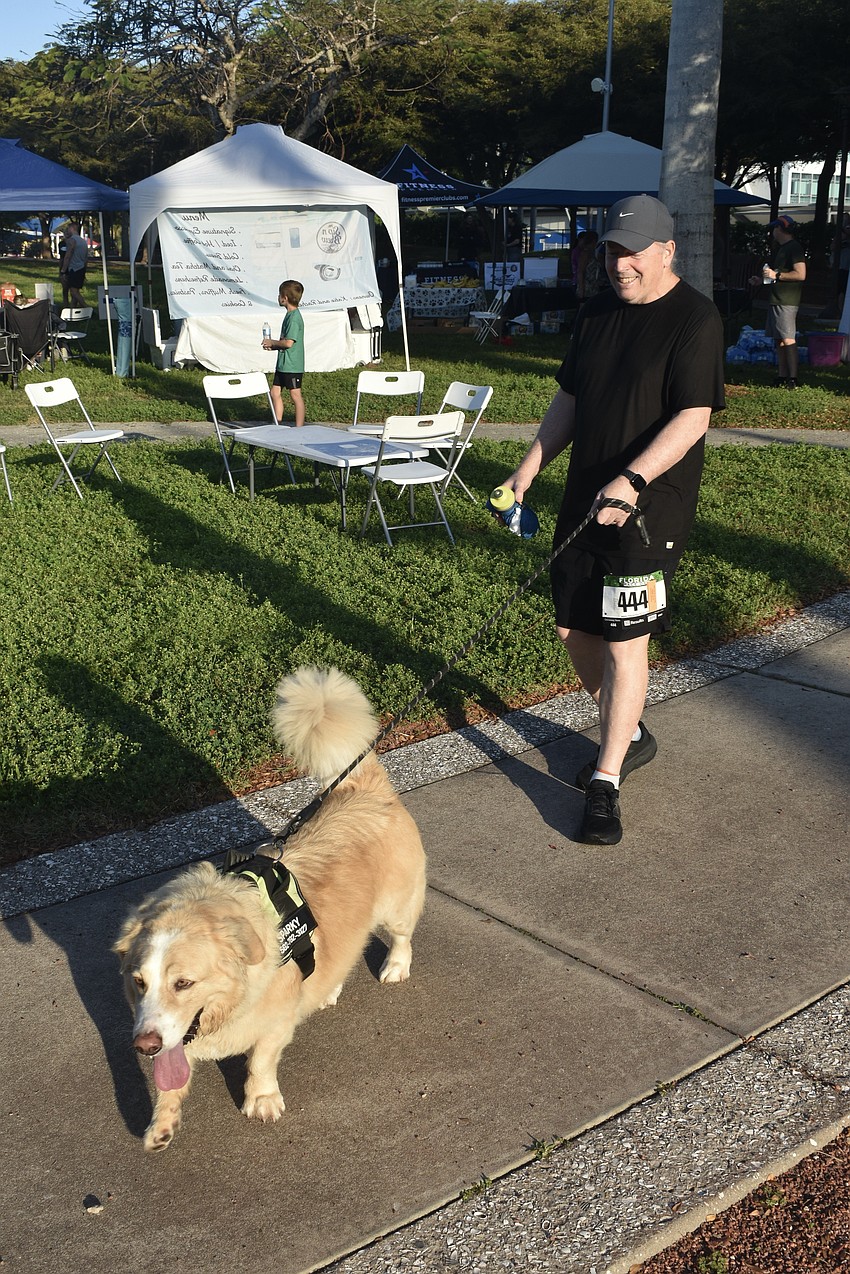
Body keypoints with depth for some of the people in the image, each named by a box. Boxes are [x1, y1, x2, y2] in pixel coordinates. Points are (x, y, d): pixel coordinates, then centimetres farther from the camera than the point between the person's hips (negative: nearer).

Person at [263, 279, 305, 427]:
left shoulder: (294, 317, -17)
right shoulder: (290, 315, 14)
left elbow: (288, 342, -23)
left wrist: (272, 343, -8)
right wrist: (273, 346, 7)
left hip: (292, 365, -10)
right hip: (282, 364, 10)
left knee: (295, 395, -2)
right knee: (275, 392, 11)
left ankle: (299, 429, 5)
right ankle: (278, 424, 19)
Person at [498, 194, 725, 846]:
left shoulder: (695, 317, -12)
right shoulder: (597, 312, 11)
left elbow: (692, 418, -20)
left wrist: (632, 480, -31)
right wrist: (527, 471, 9)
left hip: (651, 508, -7)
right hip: (585, 498, 8)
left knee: (624, 641, -6)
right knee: (575, 628, 12)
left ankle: (606, 781, 4)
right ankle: (630, 736, 34)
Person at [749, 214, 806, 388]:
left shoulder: (794, 248, -12)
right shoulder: (781, 248, 20)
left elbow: (800, 275, -21)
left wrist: (776, 275, -18)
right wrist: (762, 279, 22)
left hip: (787, 301, -11)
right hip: (777, 300, 11)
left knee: (787, 338, -12)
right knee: (779, 339, 11)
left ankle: (792, 380, -13)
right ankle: (782, 377, 15)